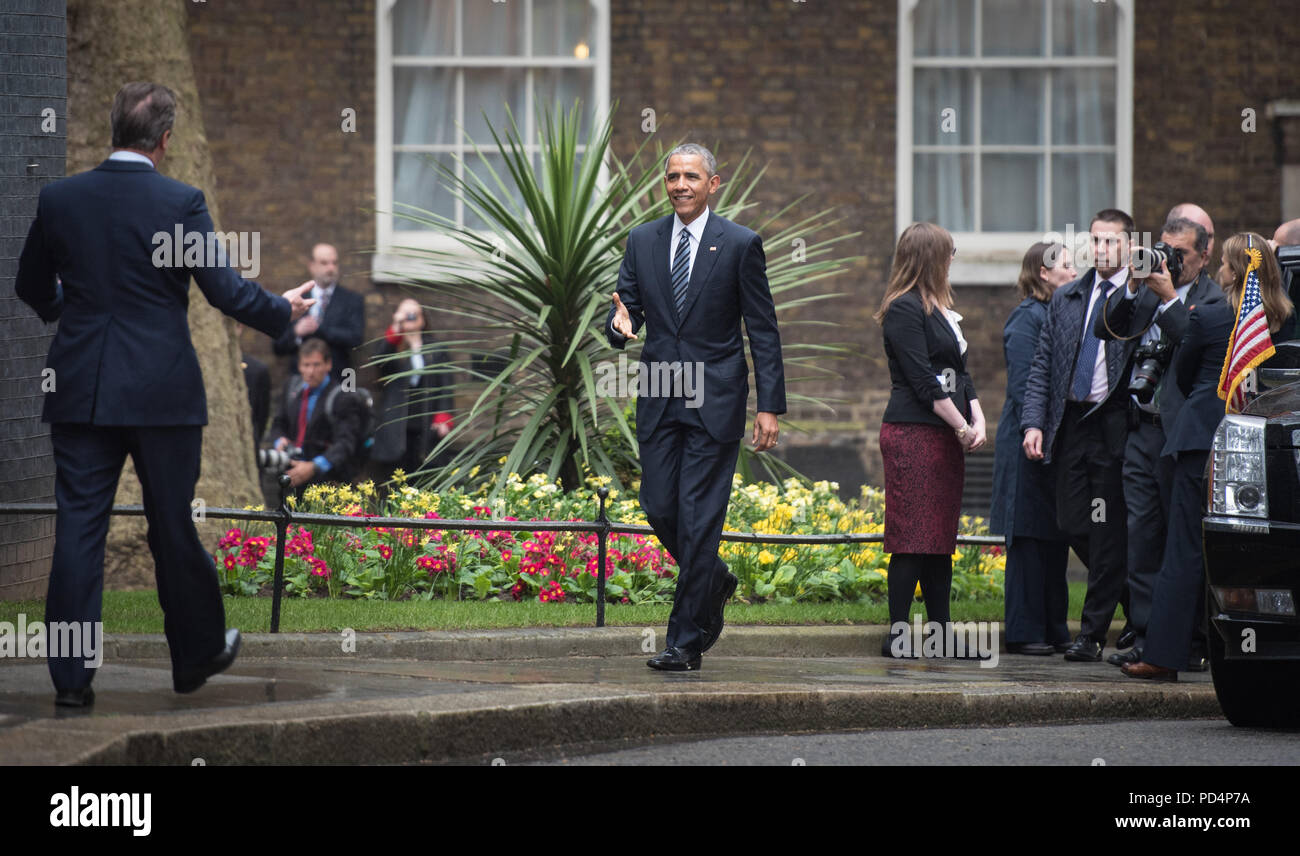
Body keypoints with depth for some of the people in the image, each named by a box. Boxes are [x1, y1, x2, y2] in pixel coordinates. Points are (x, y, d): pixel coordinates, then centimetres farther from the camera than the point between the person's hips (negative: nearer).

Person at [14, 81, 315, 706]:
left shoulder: (59, 199, 0)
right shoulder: (180, 202, -10)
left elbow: (31, 289, 12)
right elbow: (224, 289, -8)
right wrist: (283, 310, 11)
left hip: (80, 390, 2)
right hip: (161, 391, -2)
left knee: (78, 527, 3)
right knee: (172, 526, 11)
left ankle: (71, 677, 0)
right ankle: (196, 654, 27)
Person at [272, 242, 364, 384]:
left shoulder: (352, 300, 7)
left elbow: (355, 338, -7)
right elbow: (278, 347, 9)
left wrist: (318, 329, -11)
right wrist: (296, 332, -12)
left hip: (338, 383, -1)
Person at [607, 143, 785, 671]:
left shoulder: (741, 245, -2)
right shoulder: (642, 241, 9)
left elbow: (763, 331, -1)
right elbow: (627, 308, 11)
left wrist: (770, 406, -7)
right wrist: (620, 325, -15)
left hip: (715, 403, -4)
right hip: (658, 401, 4)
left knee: (699, 518, -7)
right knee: (659, 510, 3)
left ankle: (685, 643, -4)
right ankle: (714, 584, 32)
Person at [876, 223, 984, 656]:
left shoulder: (939, 309, 18)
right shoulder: (904, 310, -9)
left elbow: (959, 371, 18)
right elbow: (923, 379, -14)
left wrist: (977, 418, 2)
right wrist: (961, 426, -11)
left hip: (946, 436, 9)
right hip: (913, 434, -9)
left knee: (941, 538, 9)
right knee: (912, 538, -9)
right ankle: (896, 634, -6)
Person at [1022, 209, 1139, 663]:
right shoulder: (1066, 299, 14)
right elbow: (1041, 366, 14)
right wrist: (1033, 422, 5)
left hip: (1116, 426, -5)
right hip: (1071, 424, 5)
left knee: (1108, 532, -2)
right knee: (1073, 526, 6)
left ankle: (1093, 633, 5)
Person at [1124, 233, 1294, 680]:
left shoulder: (1207, 316, -8)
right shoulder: (1282, 320, 3)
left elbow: (1182, 373, 5)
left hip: (1205, 436, -4)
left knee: (1186, 548, -3)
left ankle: (1162, 655, -5)